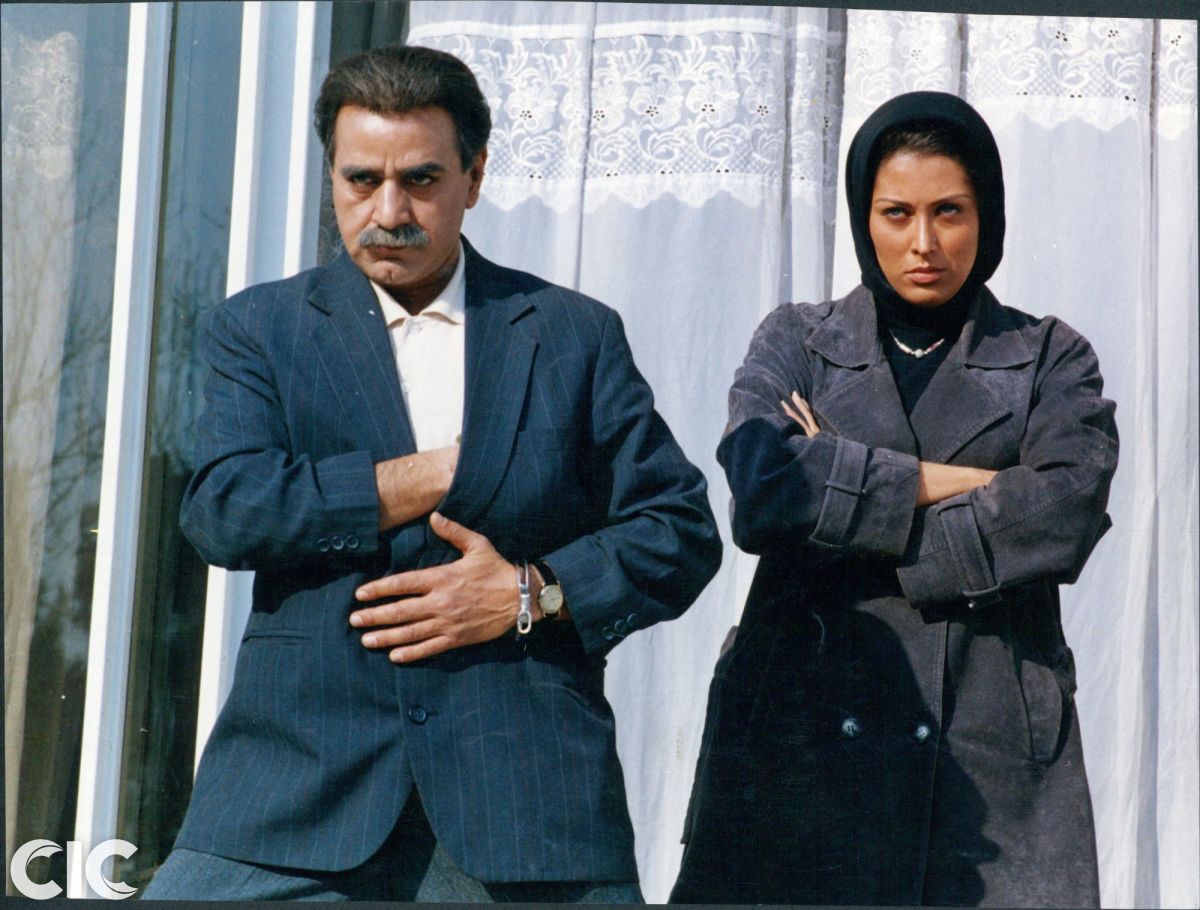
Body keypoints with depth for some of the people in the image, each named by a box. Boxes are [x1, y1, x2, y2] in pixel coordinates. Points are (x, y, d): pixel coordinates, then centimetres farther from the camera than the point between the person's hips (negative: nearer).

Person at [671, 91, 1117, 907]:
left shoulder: (1051, 358, 11)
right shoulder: (798, 341, 12)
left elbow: (1063, 516, -9)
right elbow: (758, 482, -9)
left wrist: (846, 512, -7)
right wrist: (945, 481, -8)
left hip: (996, 747, 0)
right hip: (805, 734, 0)